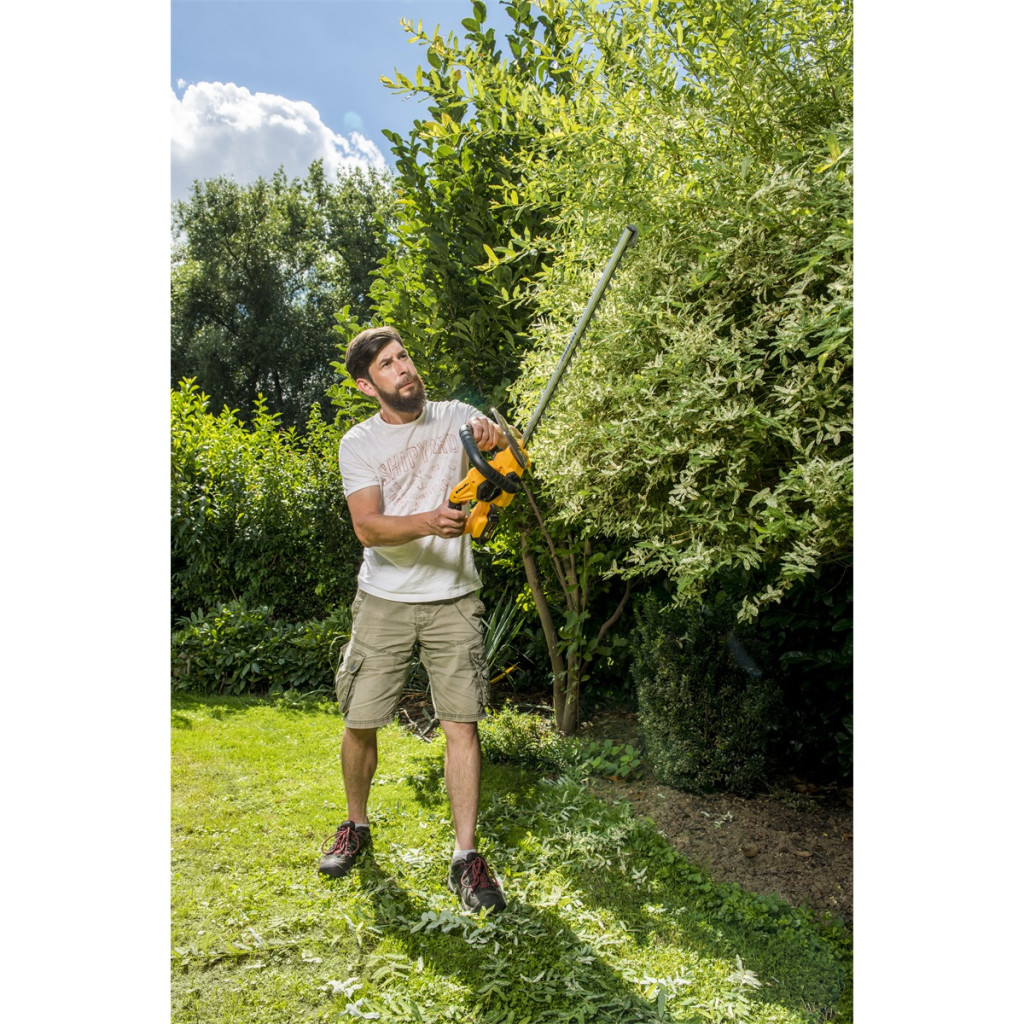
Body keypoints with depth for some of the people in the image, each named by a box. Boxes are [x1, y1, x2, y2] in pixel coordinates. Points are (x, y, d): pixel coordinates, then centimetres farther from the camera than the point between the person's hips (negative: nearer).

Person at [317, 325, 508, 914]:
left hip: (454, 600, 0)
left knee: (462, 723, -4)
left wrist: (498, 440, -23)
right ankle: (356, 827, 31)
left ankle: (466, 858, 7)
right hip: (385, 602, 0)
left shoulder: (457, 417, 5)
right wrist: (428, 522, -31)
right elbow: (368, 527, -12)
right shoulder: (359, 444, 0)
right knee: (360, 723, 5)